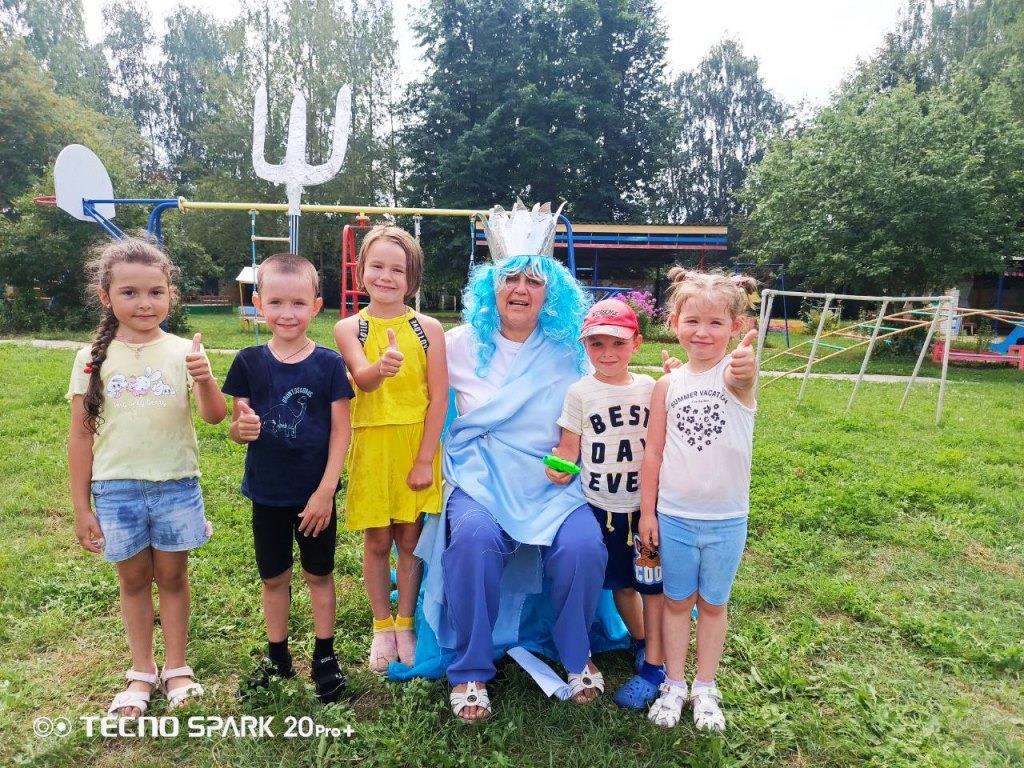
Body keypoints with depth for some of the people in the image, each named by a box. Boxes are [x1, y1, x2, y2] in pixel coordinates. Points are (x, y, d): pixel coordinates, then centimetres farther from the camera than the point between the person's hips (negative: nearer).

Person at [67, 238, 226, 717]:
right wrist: (80, 507, 3)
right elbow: (81, 434, 2)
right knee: (133, 578, 15)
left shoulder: (183, 351, -5)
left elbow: (214, 416, -13)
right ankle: (142, 673, 31)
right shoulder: (93, 358, -2)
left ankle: (176, 668, 29)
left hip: (176, 485, -1)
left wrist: (204, 380, -35)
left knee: (172, 575, 12)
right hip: (116, 488, 1)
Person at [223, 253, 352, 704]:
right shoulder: (249, 362, -4)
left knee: (319, 575, 14)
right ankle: (277, 657, 35)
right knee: (273, 578, 17)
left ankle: (325, 657, 30)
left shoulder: (328, 363, -10)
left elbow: (340, 430, -8)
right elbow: (236, 427, 1)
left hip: (315, 494, -2)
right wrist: (241, 427, -24)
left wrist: (326, 490, -12)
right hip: (267, 494, 2)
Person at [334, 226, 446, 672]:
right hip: (372, 446, 0)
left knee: (410, 538, 9)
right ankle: (382, 628, 29)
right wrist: (381, 368, -45)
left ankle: (405, 624, 29)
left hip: (417, 445, 0)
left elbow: (438, 399, -5)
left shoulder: (428, 329, -3)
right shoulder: (350, 328, -2)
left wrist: (424, 459, -10)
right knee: (377, 540, 10)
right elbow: (362, 380, -21)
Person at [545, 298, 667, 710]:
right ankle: (641, 642, 39)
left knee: (652, 584, 4)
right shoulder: (580, 393, -5)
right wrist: (561, 468, -25)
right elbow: (569, 449, -4)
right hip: (601, 506, 1)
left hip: (647, 505, 0)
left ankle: (654, 664, 19)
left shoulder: (651, 389, -2)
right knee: (621, 583, 15)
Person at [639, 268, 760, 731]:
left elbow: (737, 379, -37)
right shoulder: (667, 385, -3)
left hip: (727, 520, -1)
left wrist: (744, 369, -60)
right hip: (674, 516, 1)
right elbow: (653, 452, 1)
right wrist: (647, 511, 1)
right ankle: (674, 685, 32)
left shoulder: (735, 373, -10)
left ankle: (705, 688, 34)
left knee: (713, 604, 16)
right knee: (677, 602, 15)